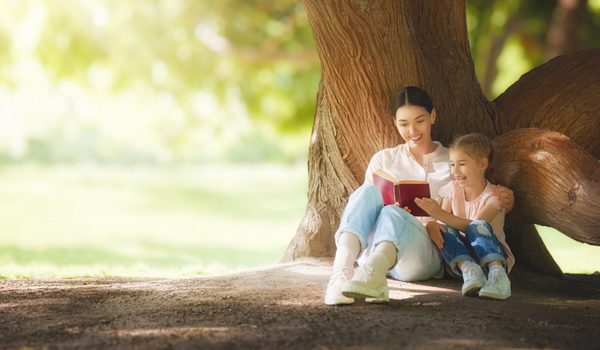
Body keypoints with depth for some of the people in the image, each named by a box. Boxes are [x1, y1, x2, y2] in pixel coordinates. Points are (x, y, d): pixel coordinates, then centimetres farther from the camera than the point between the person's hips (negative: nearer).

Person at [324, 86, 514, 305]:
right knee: (368, 191, -29)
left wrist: (502, 202, -1)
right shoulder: (383, 160, 22)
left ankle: (371, 274, -69)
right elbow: (367, 207, 17)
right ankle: (342, 269, -53)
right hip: (374, 250, 2)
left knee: (393, 214, -35)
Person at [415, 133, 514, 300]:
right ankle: (468, 269, -47)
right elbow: (444, 221, -2)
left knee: (478, 226, -32)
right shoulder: (452, 190, 7)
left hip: (493, 256, -4)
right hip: (461, 256, 4)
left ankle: (497, 274, -53)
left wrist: (440, 214, -36)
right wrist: (432, 225, -28)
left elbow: (475, 226, -24)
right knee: (445, 230, -24)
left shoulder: (494, 196, -9)